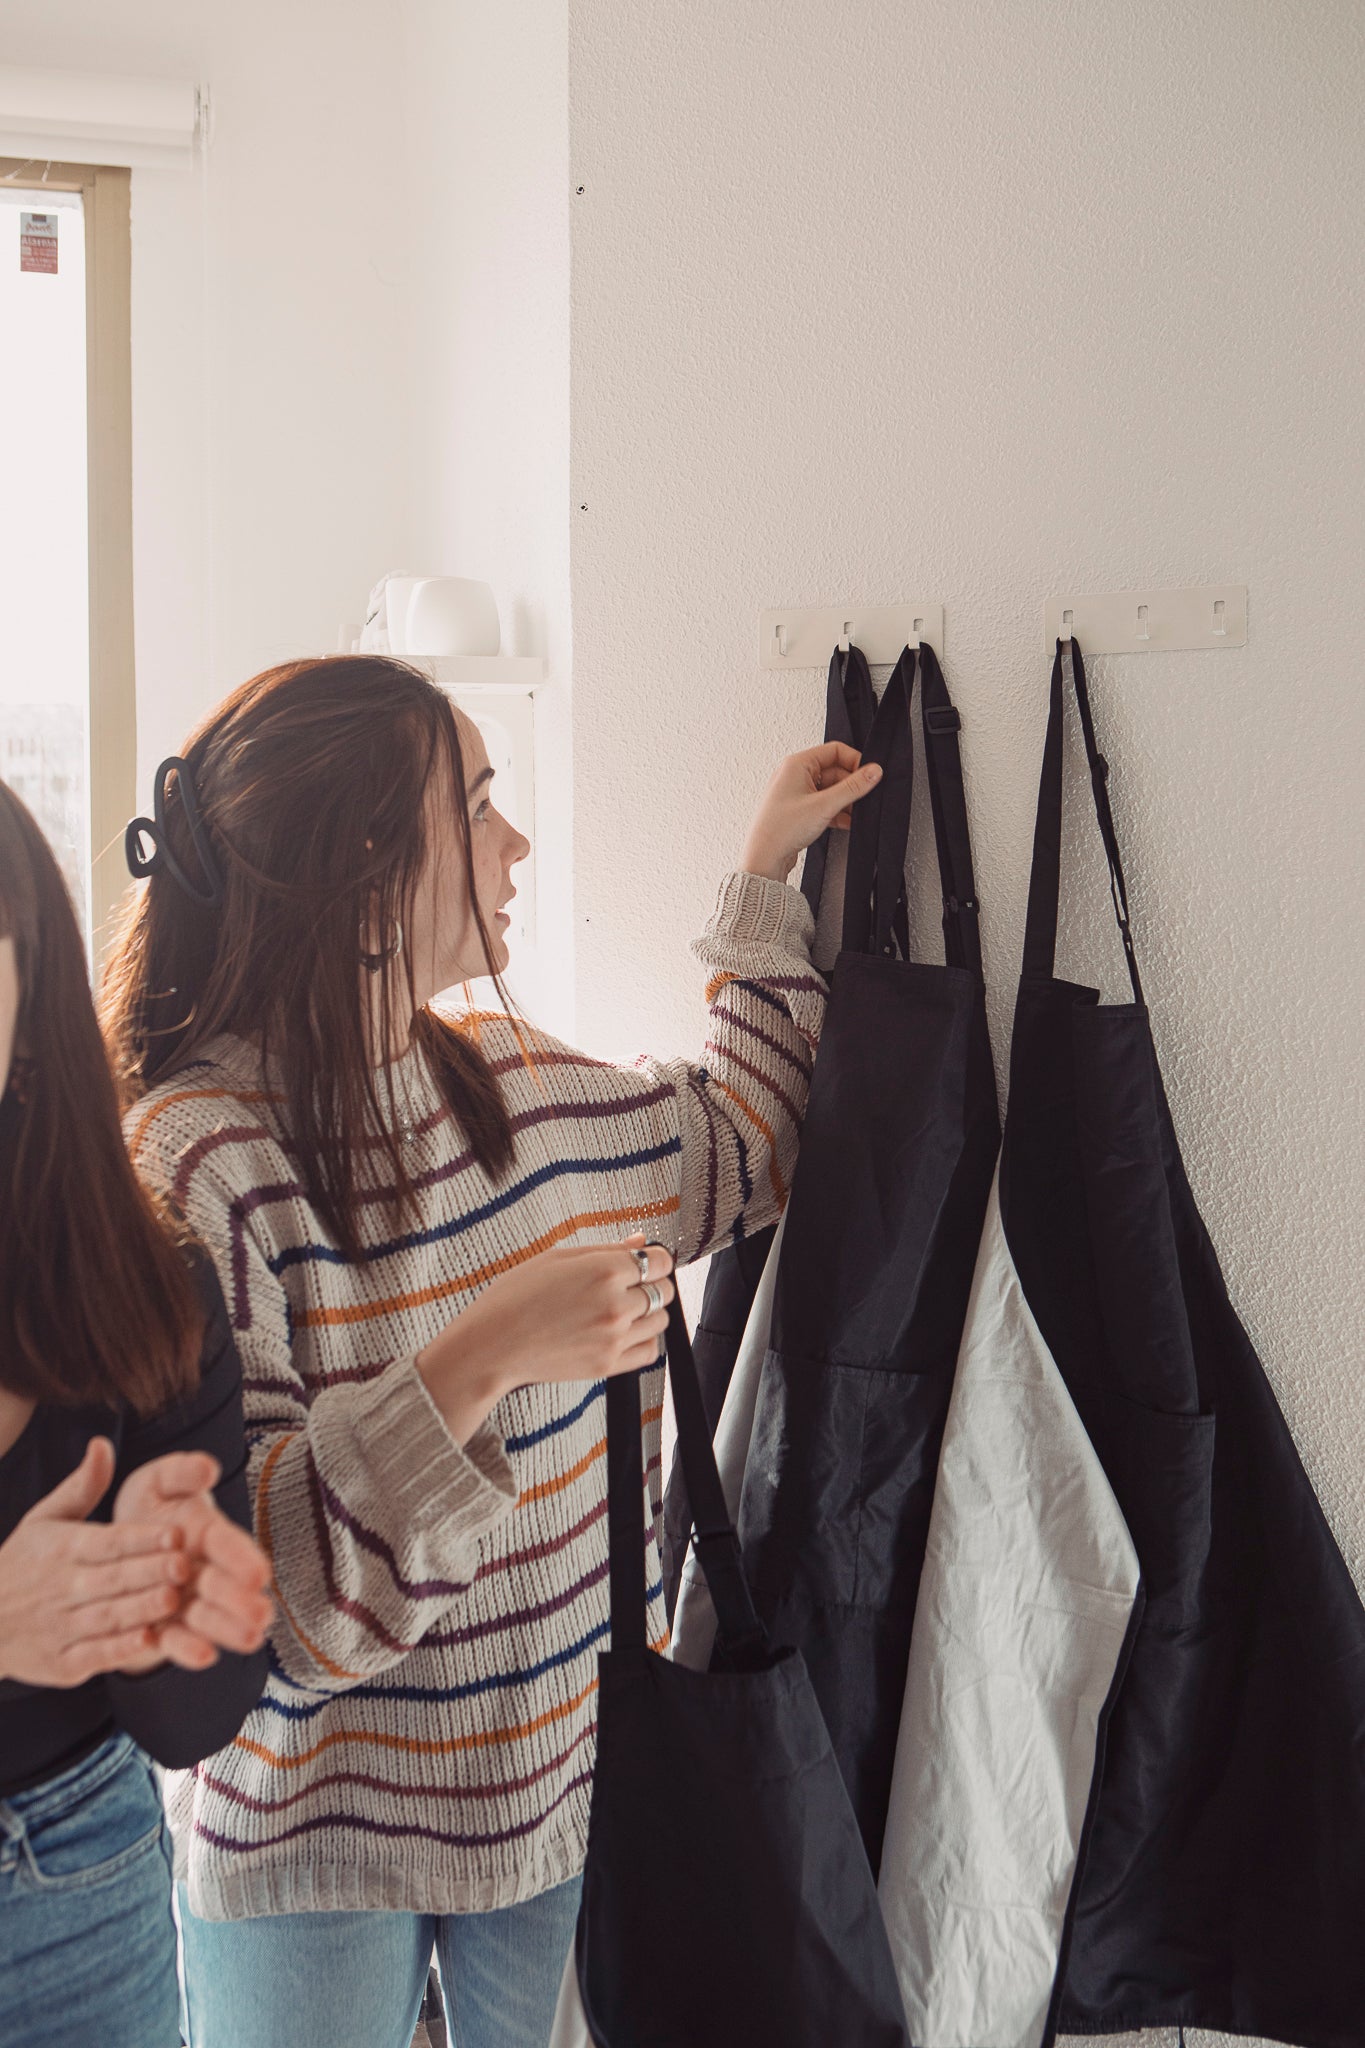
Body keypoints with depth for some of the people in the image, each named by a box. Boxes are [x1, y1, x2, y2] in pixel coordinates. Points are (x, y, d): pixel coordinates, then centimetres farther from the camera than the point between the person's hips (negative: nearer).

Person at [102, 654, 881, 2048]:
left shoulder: (511, 1083, -1)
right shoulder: (194, 1164, -24)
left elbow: (739, 1148, 15)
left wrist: (765, 874, 12)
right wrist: (483, 1359, -35)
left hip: (550, 1767, 7)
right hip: (313, 1837, -6)